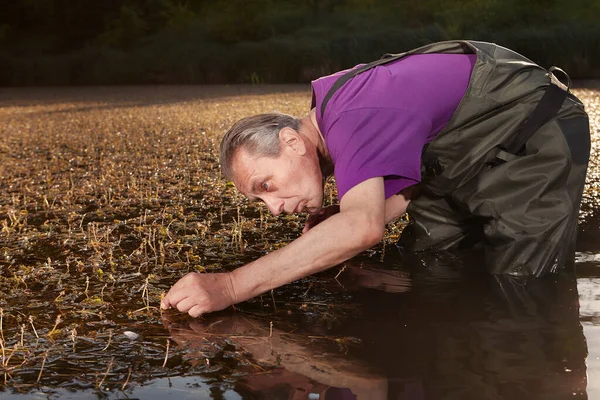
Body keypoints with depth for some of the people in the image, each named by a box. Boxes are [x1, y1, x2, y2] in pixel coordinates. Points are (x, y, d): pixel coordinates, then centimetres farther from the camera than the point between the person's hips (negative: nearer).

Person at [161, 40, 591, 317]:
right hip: (473, 156, 9)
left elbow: (364, 227, -50)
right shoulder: (334, 114, -2)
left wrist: (229, 287, -51)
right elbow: (417, 182, 3)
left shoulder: (351, 120, -33)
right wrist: (335, 221, -14)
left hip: (538, 137, -9)